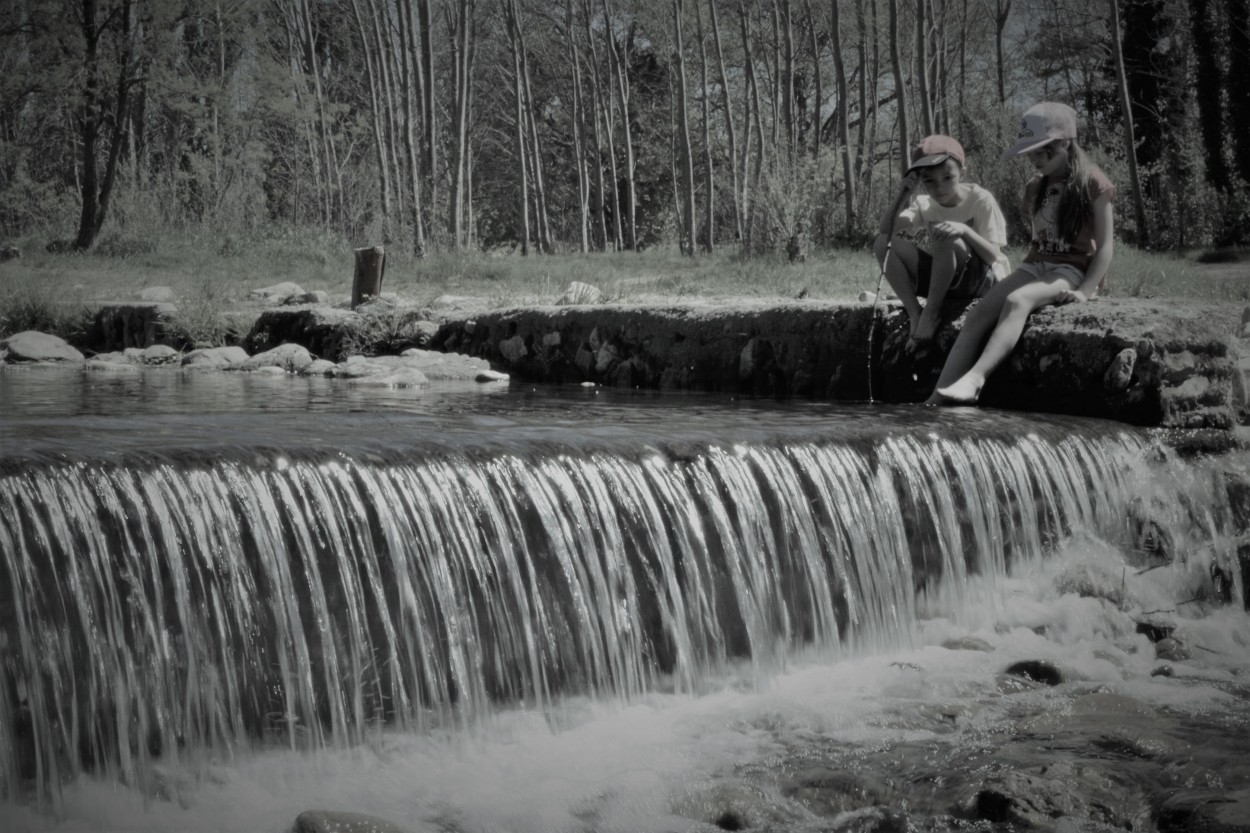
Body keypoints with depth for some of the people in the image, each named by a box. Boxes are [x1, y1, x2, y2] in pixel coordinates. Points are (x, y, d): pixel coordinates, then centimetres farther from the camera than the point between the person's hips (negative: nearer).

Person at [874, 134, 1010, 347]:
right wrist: (903, 194, -20)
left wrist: (965, 230, -36)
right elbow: (886, 231, -12)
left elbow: (993, 256, -20)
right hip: (943, 281, 5)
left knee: (948, 239, -35)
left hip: (985, 280, -5)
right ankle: (914, 314, -20)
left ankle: (932, 311, -22)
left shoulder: (981, 200, -13)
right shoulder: (924, 204, 0)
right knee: (884, 242, -15)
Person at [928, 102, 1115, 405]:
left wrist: (1085, 291, -18)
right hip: (1036, 264, 6)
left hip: (1073, 269, -6)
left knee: (1017, 300, -36)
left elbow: (1104, 245, -8)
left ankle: (974, 379, -53)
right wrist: (1025, 275, 5)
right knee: (979, 312, -20)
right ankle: (938, 397, -33)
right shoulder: (1035, 187, 18)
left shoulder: (1092, 183, -5)